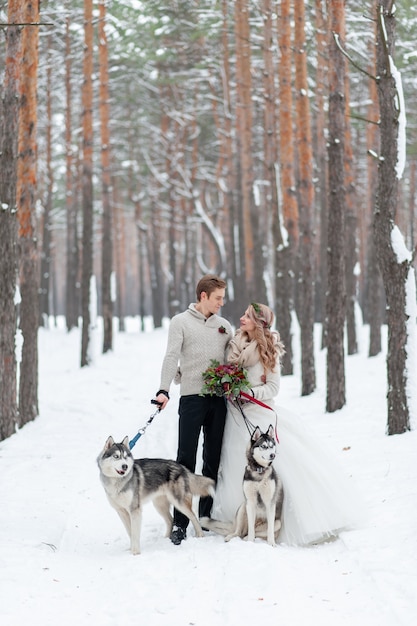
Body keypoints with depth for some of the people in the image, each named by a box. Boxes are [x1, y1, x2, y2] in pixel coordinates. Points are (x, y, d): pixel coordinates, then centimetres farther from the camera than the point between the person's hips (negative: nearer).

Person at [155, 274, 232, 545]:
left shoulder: (224, 325, 15)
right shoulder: (181, 322, 2)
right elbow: (171, 357, -8)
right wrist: (164, 390, -20)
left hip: (219, 398, 5)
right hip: (192, 397, -4)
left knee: (214, 460, 7)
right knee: (186, 460, -7)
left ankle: (205, 517, 16)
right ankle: (180, 523, -6)